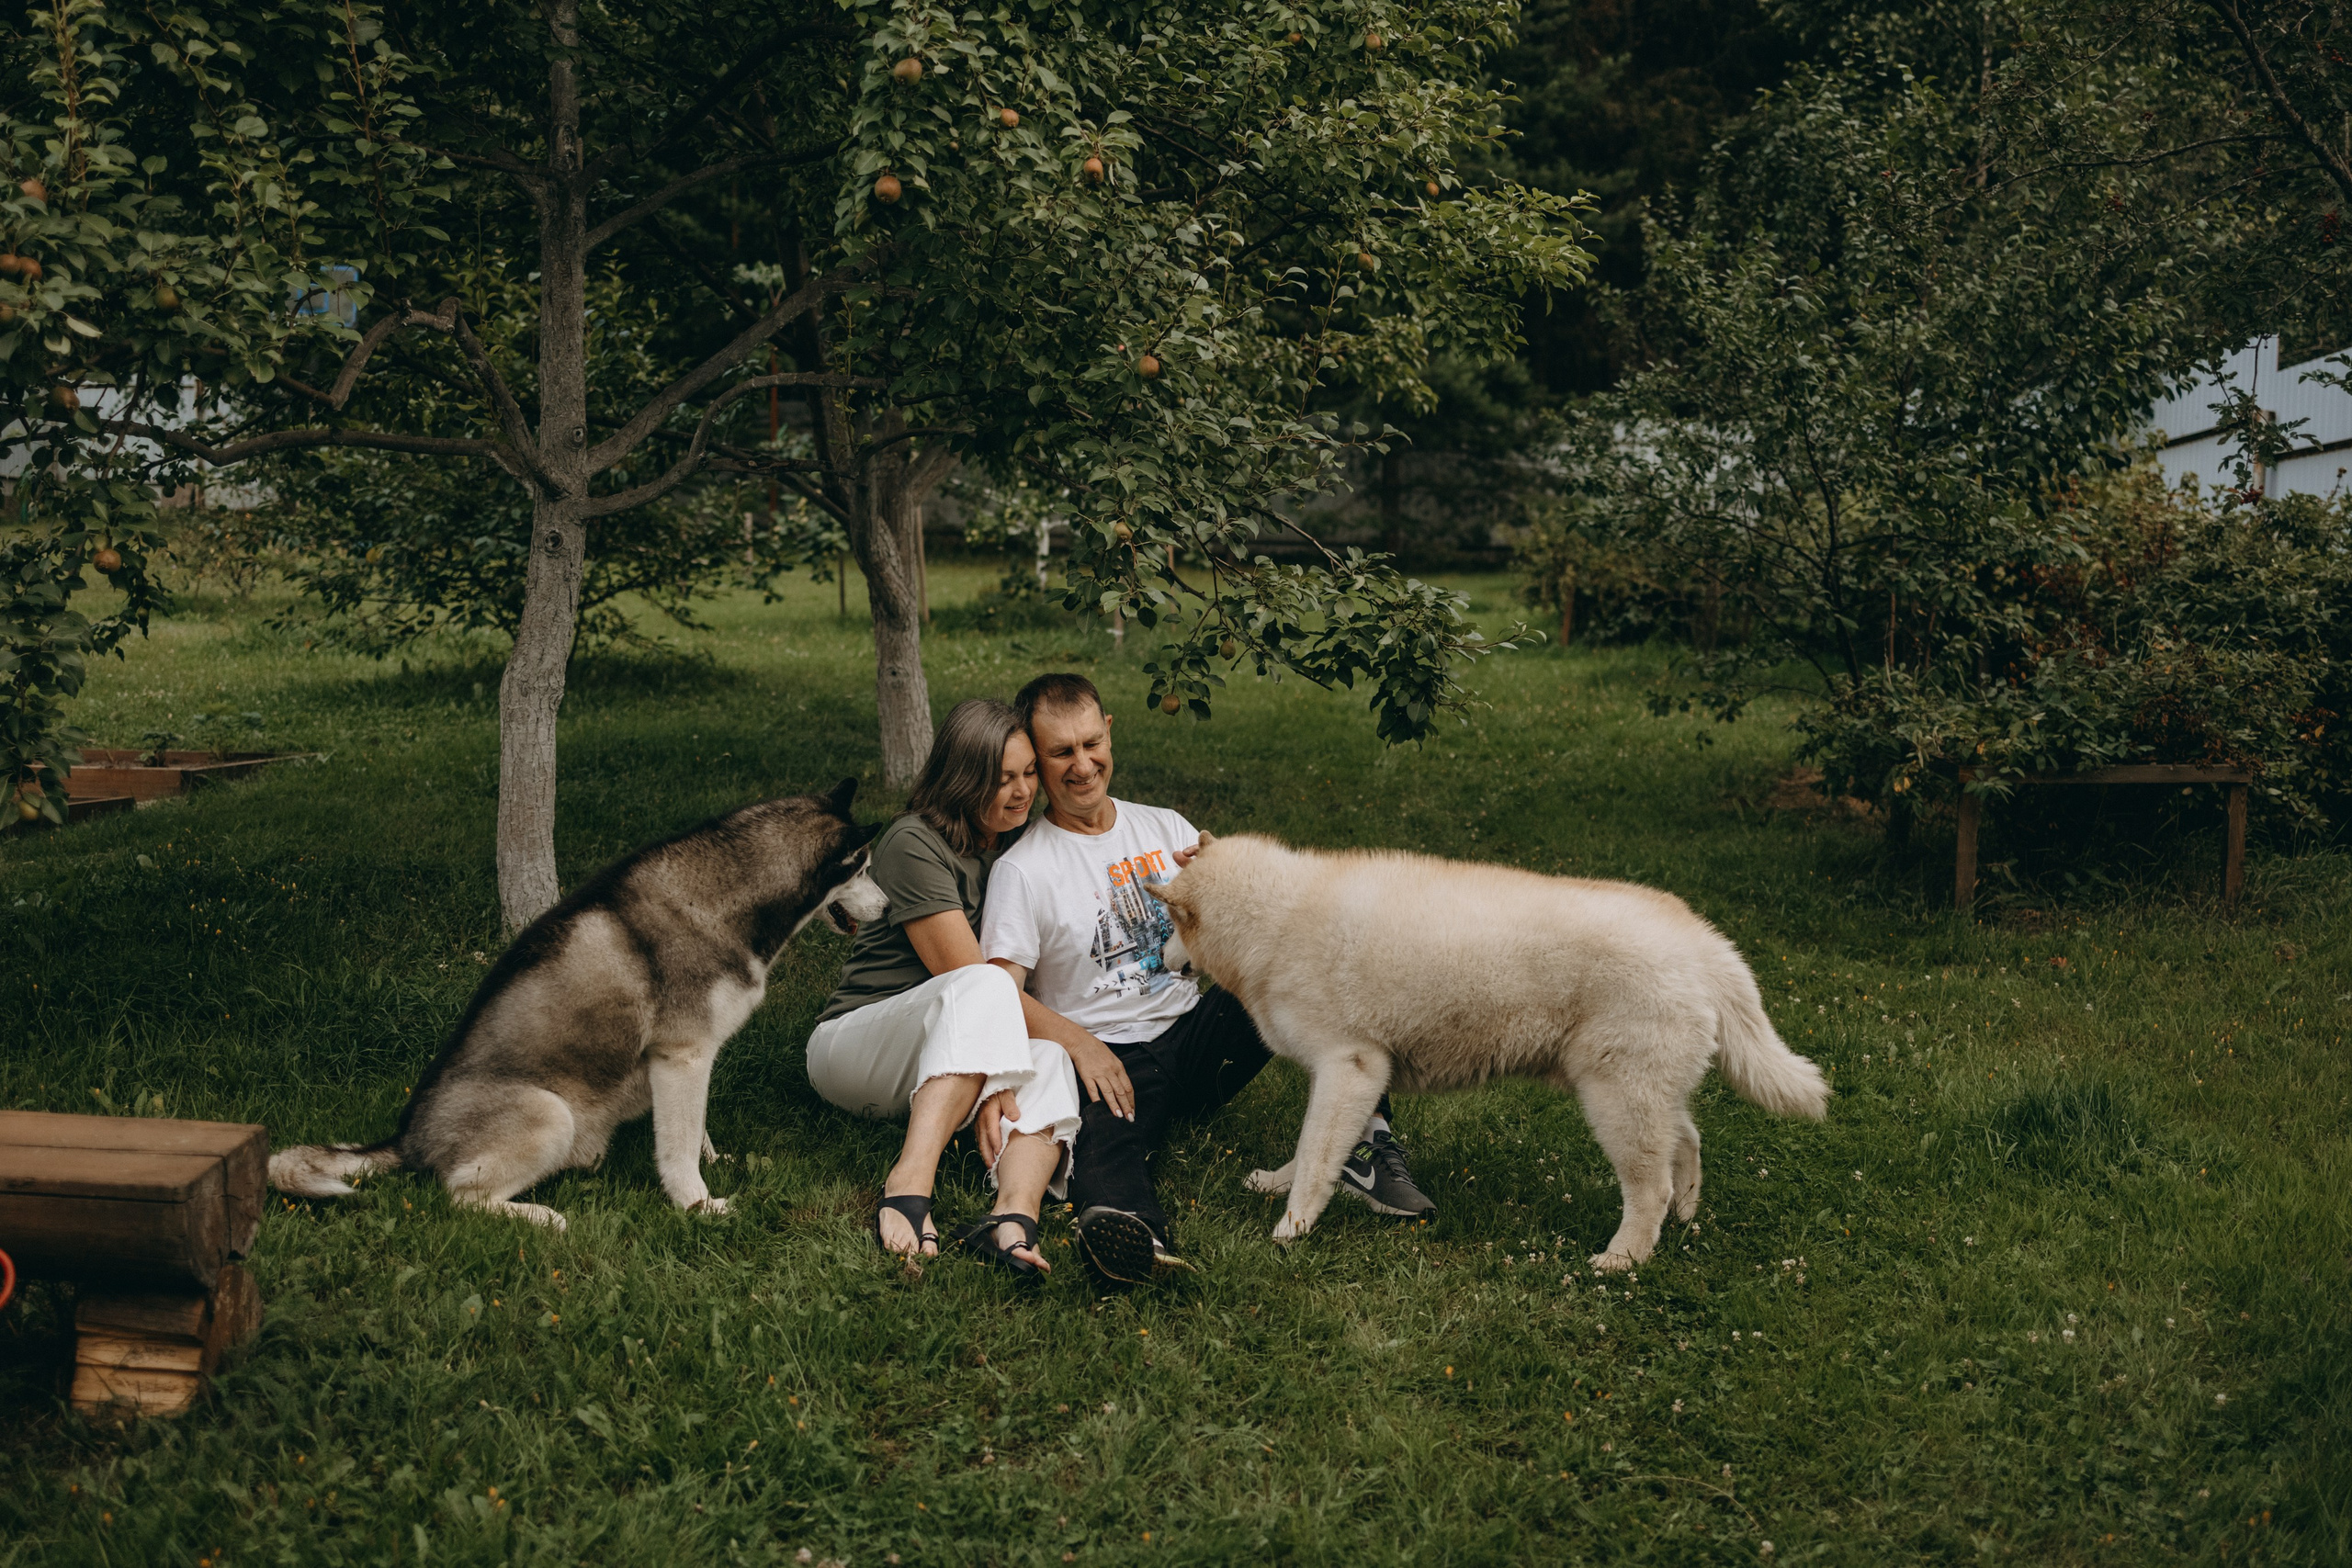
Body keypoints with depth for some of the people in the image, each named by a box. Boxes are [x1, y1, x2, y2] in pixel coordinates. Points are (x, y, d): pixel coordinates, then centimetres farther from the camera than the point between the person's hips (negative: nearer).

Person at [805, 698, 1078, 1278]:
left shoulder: (1017, 844, 11)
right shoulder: (914, 844, -13)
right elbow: (968, 977, -19)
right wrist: (1079, 1037, -20)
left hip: (945, 1066, 6)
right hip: (852, 1045, -6)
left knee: (1047, 1063, -27)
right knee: (981, 990, -36)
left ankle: (1015, 1217, -51)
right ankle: (910, 1183, -49)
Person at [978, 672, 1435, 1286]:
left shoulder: (1164, 828, 13)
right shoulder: (1021, 869, -2)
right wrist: (1078, 1041, -25)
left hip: (1198, 1030, 5)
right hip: (1112, 1056, -5)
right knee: (1105, 1137, -39)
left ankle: (1368, 1148, -23)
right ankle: (1128, 1223, -74)